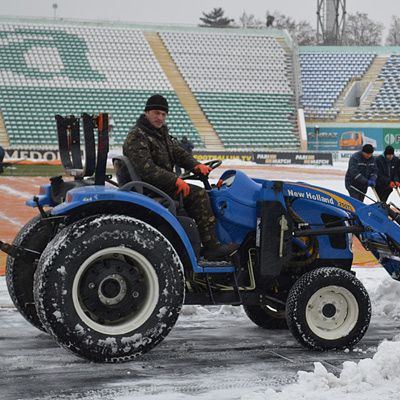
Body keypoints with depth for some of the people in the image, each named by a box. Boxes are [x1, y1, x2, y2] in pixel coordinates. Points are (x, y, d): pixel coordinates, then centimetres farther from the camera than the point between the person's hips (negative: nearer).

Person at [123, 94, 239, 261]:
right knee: (198, 195, -20)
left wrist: (196, 165, -5)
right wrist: (175, 180, -30)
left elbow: (179, 153, 16)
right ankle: (211, 247, -21)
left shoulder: (161, 133, 18)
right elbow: (146, 169, -26)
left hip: (163, 185, 10)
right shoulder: (136, 137, -14)